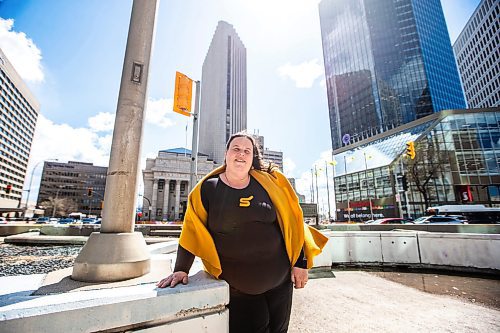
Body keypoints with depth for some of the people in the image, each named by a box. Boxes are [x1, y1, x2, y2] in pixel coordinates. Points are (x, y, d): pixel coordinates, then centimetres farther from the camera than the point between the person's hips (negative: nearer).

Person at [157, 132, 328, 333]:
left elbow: (291, 222, 0)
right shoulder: (208, 189, -7)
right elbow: (193, 231, -3)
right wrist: (181, 270, -6)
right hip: (236, 288, -2)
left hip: (280, 280, 3)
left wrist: (300, 263, -1)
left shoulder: (271, 183, -4)